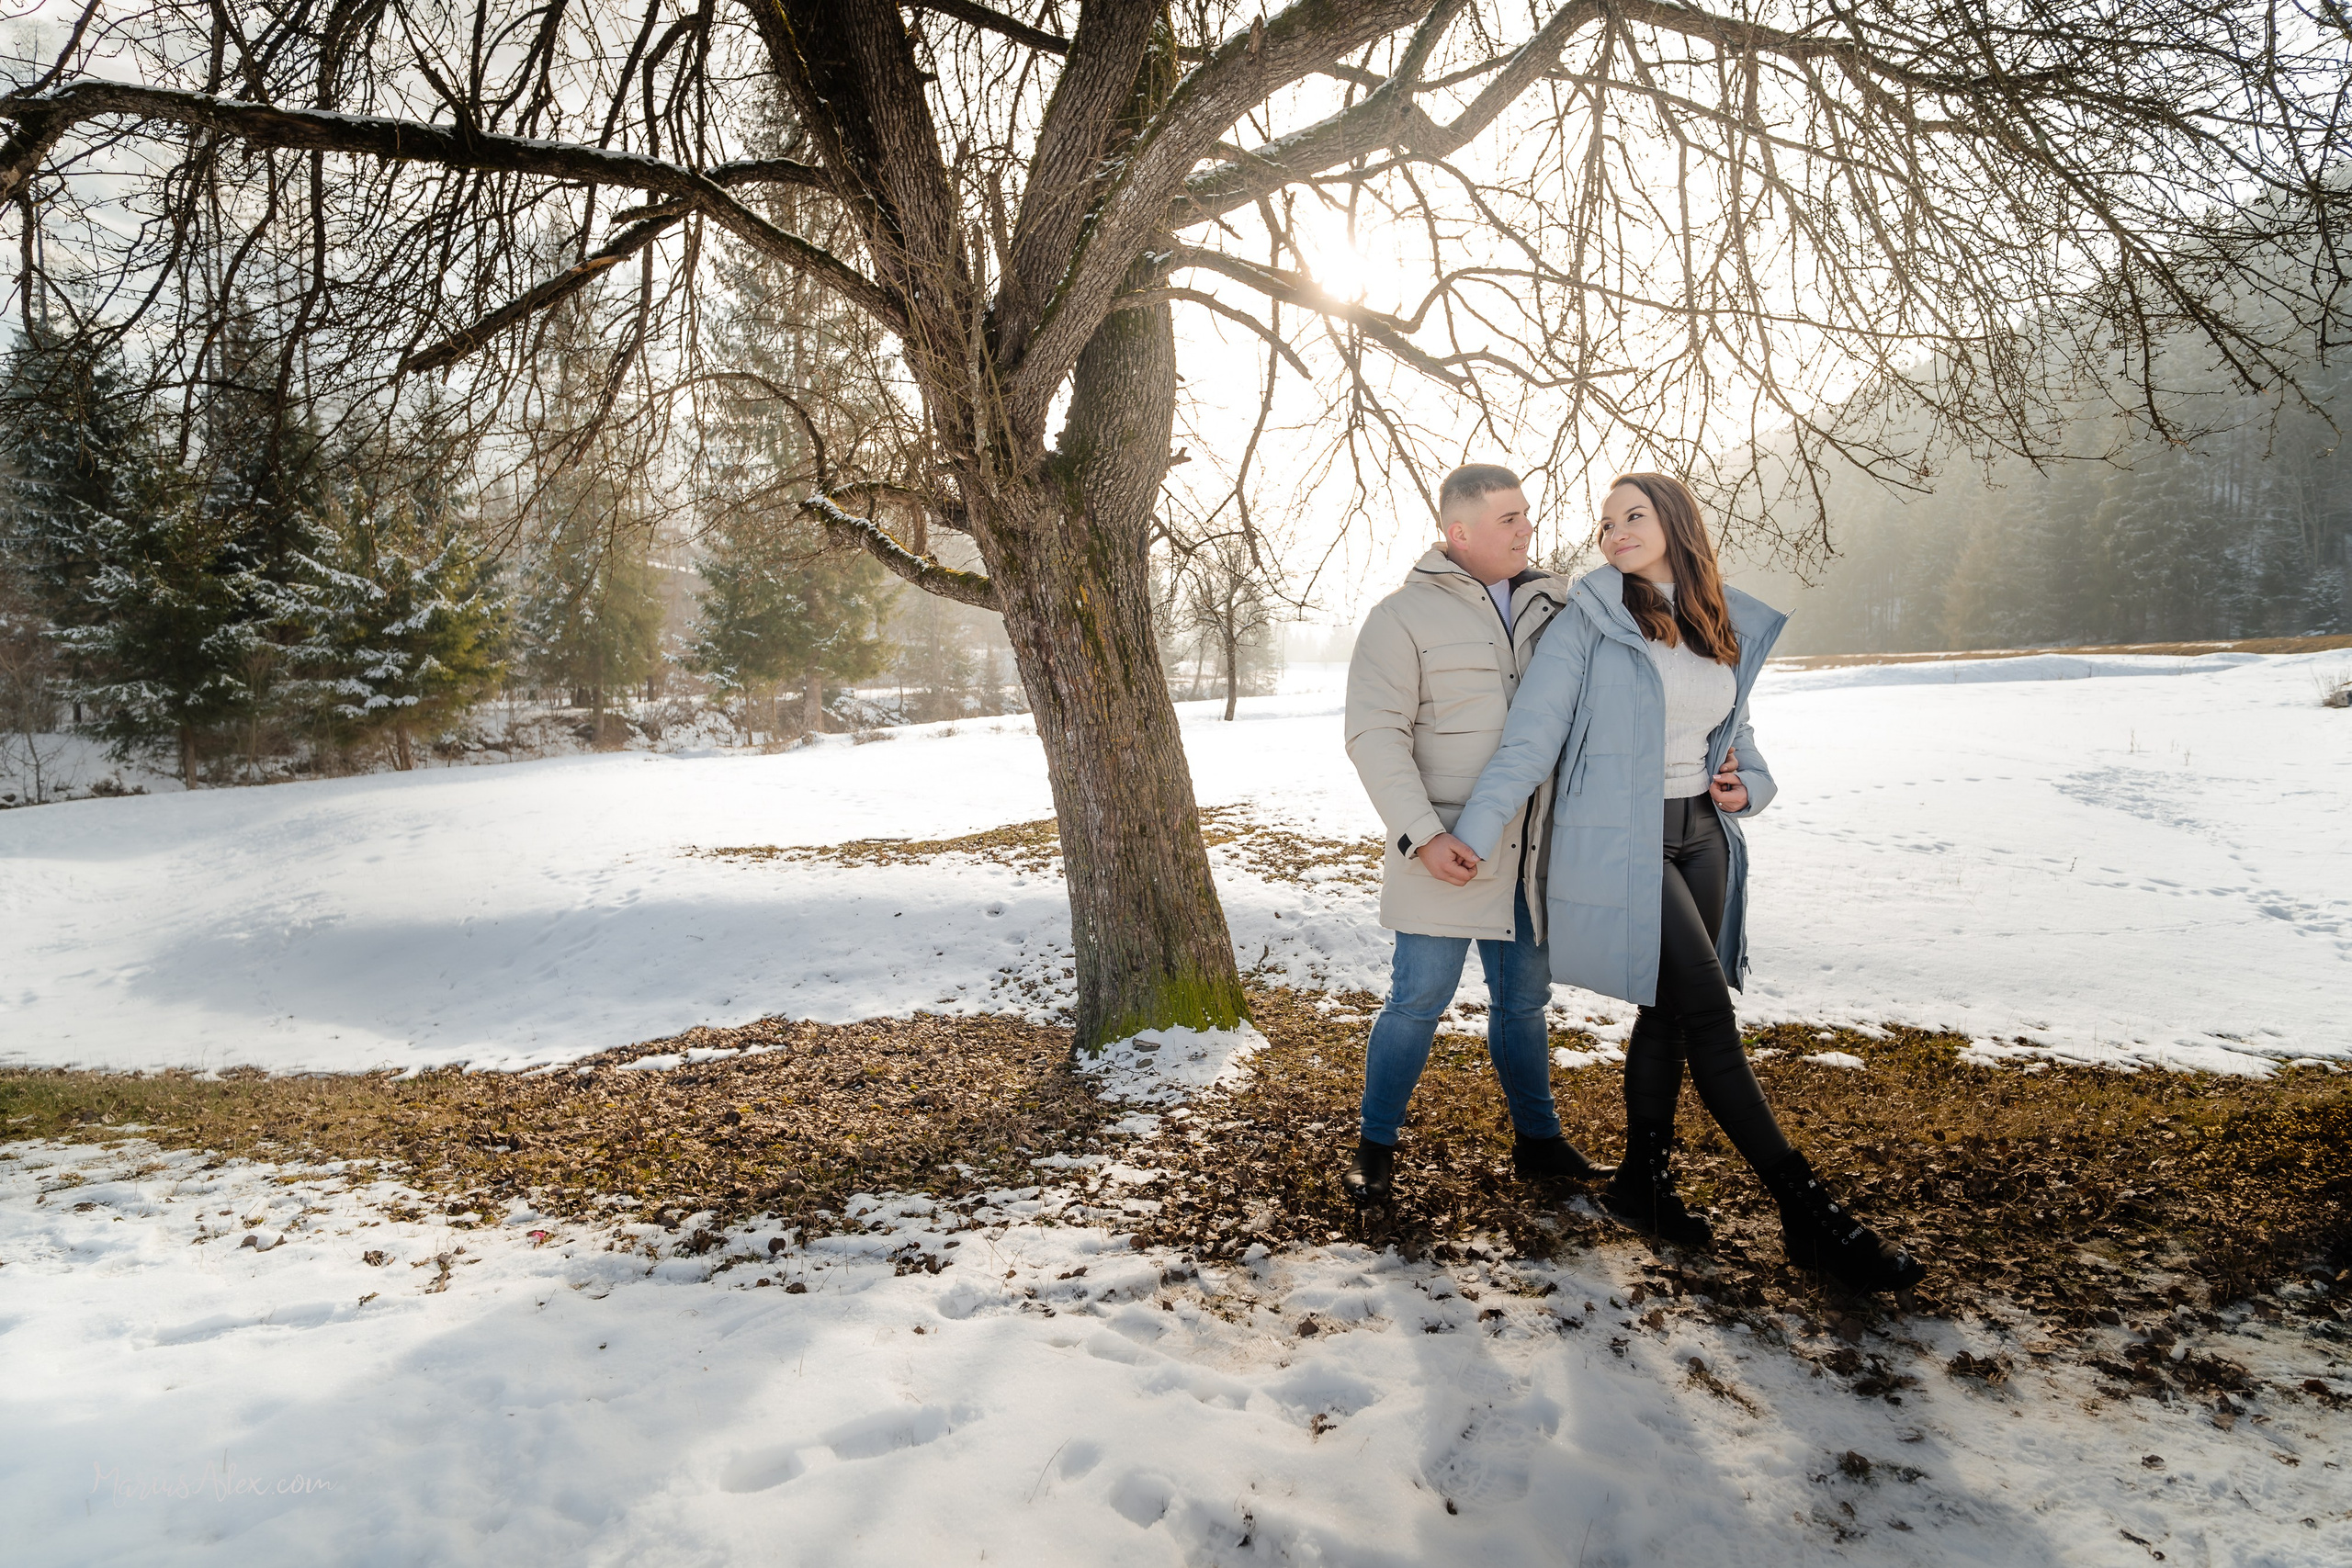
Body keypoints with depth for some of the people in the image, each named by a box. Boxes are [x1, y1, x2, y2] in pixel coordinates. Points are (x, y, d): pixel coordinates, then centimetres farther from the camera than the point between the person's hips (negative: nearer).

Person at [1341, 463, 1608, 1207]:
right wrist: (1423, 834, -21)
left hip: (1529, 855, 6)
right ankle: (1375, 1145, 18)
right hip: (1447, 856, -5)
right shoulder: (1404, 616, -8)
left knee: (1525, 1000, 16)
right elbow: (1375, 735, -13)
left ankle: (1538, 1141, 31)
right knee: (1419, 1000, 0)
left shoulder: (1549, 605, 10)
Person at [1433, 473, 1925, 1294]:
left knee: (1669, 1011, 10)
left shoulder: (1729, 630, 10)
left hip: (1701, 837, 6)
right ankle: (1808, 1213, -1)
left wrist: (1747, 784, 0)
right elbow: (1530, 738, -11)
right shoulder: (1587, 624, -7)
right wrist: (1475, 833, -18)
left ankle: (1642, 1181, 24)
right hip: (1620, 846, -6)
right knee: (1710, 1017, -7)